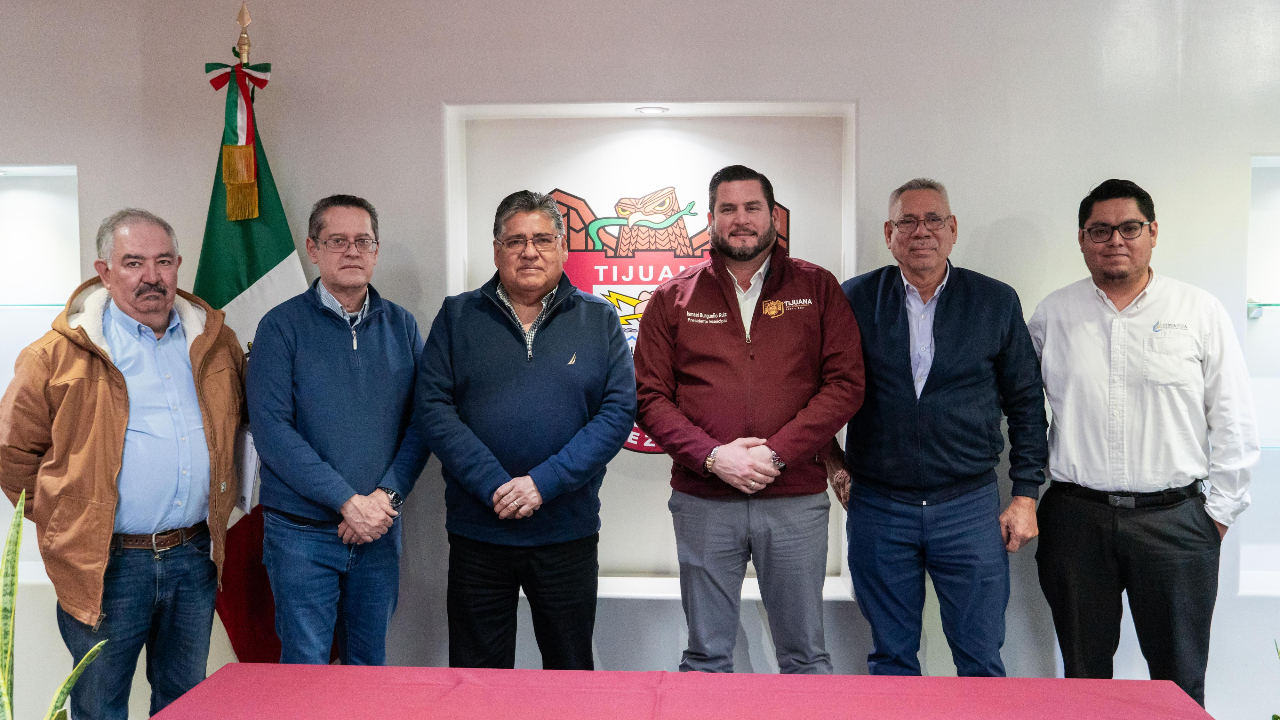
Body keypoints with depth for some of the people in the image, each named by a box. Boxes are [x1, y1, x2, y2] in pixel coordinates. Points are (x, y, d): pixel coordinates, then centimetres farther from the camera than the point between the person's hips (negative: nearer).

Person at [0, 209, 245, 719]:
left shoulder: (213, 340, 7)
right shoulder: (62, 353, -6)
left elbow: (235, 424, 20)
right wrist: (62, 520, 2)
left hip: (194, 557, 4)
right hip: (107, 564, -3)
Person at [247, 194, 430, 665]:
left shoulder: (402, 326, 7)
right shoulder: (282, 326, -4)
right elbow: (271, 428, -12)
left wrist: (387, 496, -11)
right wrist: (348, 501, -16)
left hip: (380, 531, 3)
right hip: (301, 533, -3)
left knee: (369, 666, 14)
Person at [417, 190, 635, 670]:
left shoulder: (598, 319, 2)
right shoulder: (457, 316, 3)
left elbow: (619, 410, -6)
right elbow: (434, 407, -4)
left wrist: (543, 482, -15)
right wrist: (493, 485, -16)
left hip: (569, 529, 0)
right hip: (477, 531, 0)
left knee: (572, 669, 15)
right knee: (476, 672, 13)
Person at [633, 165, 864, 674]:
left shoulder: (817, 288, 5)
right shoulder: (673, 298, 6)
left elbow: (845, 383, -2)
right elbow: (648, 396, 1)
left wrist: (777, 453, -13)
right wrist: (712, 456, -13)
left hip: (796, 500, 0)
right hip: (702, 502, 1)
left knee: (805, 654, 12)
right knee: (707, 656, 13)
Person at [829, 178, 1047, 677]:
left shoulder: (997, 302, 3)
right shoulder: (855, 299, 1)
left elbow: (1026, 403, 6)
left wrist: (1025, 495, 3)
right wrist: (833, 463, 2)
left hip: (970, 507, 0)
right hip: (877, 506, 0)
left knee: (982, 662, 6)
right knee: (891, 659, 12)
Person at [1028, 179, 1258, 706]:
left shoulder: (1200, 312, 1)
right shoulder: (1052, 315, 5)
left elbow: (1233, 421, 3)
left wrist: (1220, 509, 1)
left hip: (1175, 519, -1)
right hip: (1075, 519, 1)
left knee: (1180, 680, 8)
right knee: (1083, 673, 13)